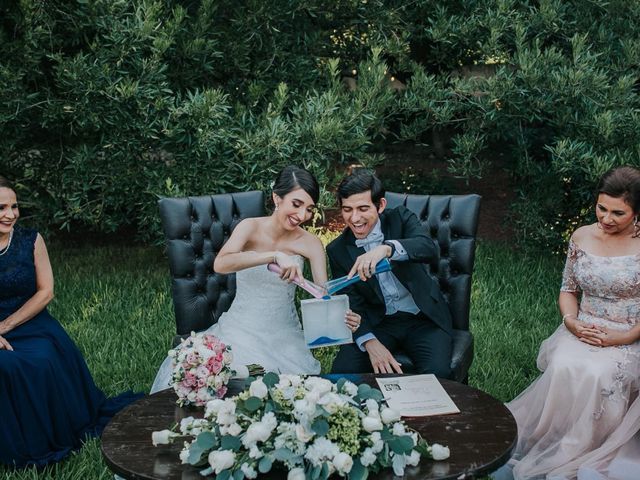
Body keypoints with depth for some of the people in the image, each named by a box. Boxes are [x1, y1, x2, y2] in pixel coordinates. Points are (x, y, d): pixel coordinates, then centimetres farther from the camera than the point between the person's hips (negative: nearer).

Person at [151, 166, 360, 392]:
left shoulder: (311, 243, -4)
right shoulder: (252, 227, -9)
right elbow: (220, 264, -28)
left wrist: (343, 317, -30)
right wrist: (274, 256, -39)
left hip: (283, 335, 1)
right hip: (241, 328, -1)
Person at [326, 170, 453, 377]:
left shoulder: (400, 218, -4)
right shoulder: (338, 250, 0)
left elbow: (428, 247, -25)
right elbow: (351, 304, -2)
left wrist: (386, 248, -44)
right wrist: (369, 342, -20)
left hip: (423, 318, -1)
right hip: (378, 323, 2)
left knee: (436, 373, -27)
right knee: (342, 371, -21)